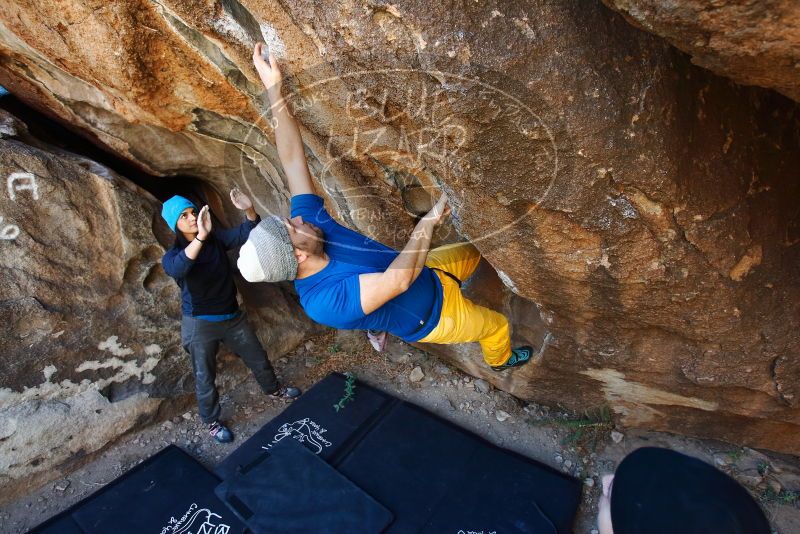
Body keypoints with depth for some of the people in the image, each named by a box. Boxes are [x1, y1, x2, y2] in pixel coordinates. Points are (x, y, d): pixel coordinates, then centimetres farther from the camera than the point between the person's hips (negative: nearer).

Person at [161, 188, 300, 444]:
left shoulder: (217, 239, -4)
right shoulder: (172, 256, -15)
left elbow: (246, 233, -16)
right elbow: (178, 269, -39)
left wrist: (249, 210, -38)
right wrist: (200, 237, -54)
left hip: (232, 315, 4)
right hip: (200, 324, -4)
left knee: (258, 358, 20)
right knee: (205, 378, 10)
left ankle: (273, 390, 47)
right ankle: (212, 422, 35)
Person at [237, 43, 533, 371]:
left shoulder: (310, 219, -23)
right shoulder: (325, 300, -43)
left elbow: (293, 159, -23)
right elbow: (399, 279, -52)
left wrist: (273, 90, -28)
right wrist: (429, 219, -43)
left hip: (427, 272, 5)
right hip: (433, 317, -5)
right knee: (497, 325, 22)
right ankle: (500, 360, 55)